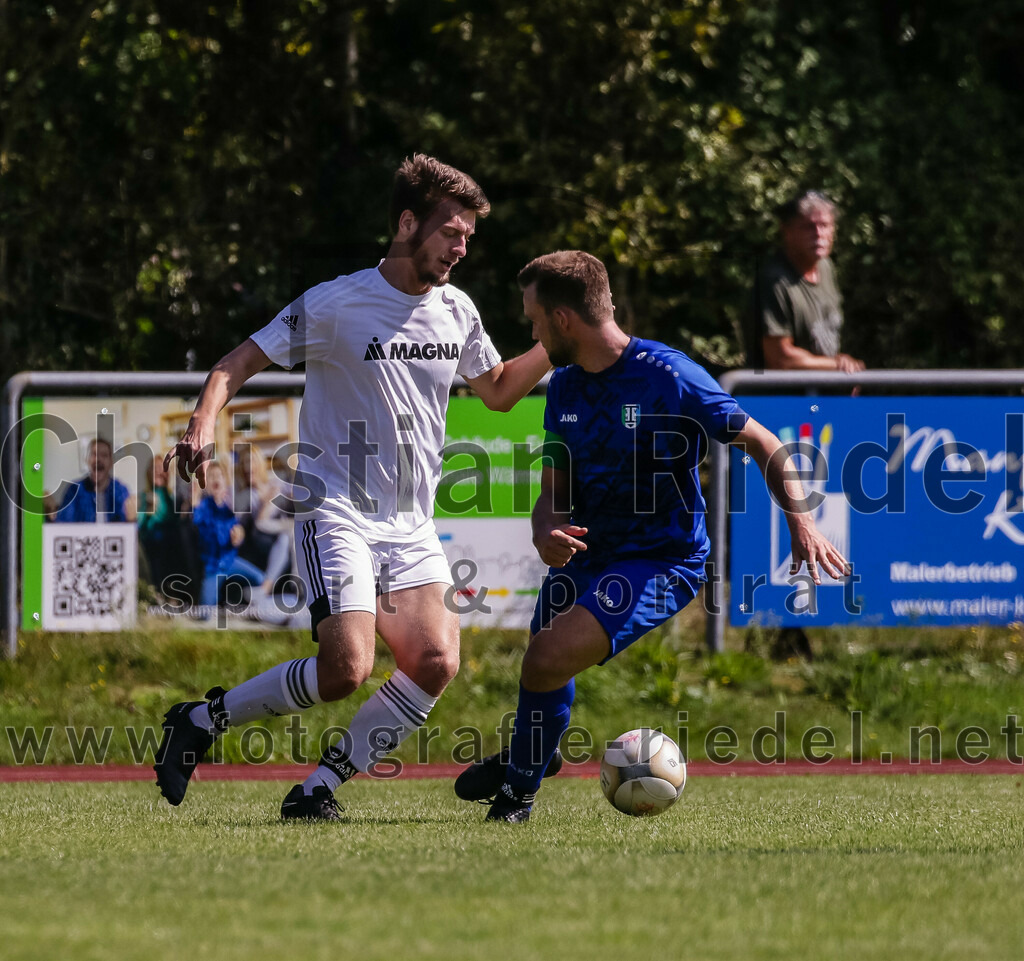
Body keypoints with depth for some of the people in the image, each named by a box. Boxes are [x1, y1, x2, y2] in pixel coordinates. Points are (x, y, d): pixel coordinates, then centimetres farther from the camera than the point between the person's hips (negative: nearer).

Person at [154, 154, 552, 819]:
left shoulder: (456, 312, 9)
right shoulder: (336, 304, -9)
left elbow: (498, 390, 26)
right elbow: (239, 363, -7)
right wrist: (204, 422, -26)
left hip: (412, 527, 6)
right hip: (337, 512, -6)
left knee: (437, 663, -15)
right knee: (347, 670, -22)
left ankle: (320, 788, -2)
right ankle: (203, 720, 1)